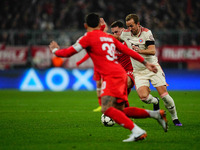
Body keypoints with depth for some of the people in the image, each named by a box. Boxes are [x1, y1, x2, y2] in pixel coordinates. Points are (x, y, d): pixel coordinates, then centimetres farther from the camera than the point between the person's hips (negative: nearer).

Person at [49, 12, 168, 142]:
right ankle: (156, 114, 13)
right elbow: (127, 51, 20)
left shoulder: (89, 37, -2)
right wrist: (145, 63, 25)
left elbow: (67, 53, 0)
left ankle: (137, 132, -30)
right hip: (121, 74, 8)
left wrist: (55, 50, 21)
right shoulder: (109, 37, 19)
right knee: (120, 111, 15)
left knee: (107, 109, -20)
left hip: (112, 76, -8)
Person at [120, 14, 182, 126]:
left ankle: (175, 118, 9)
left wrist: (140, 51, -34)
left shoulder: (147, 33, -10)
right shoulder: (125, 34, 0)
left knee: (164, 94, -10)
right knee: (143, 96, -21)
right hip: (138, 71, 2)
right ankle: (155, 102, 16)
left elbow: (152, 51, -19)